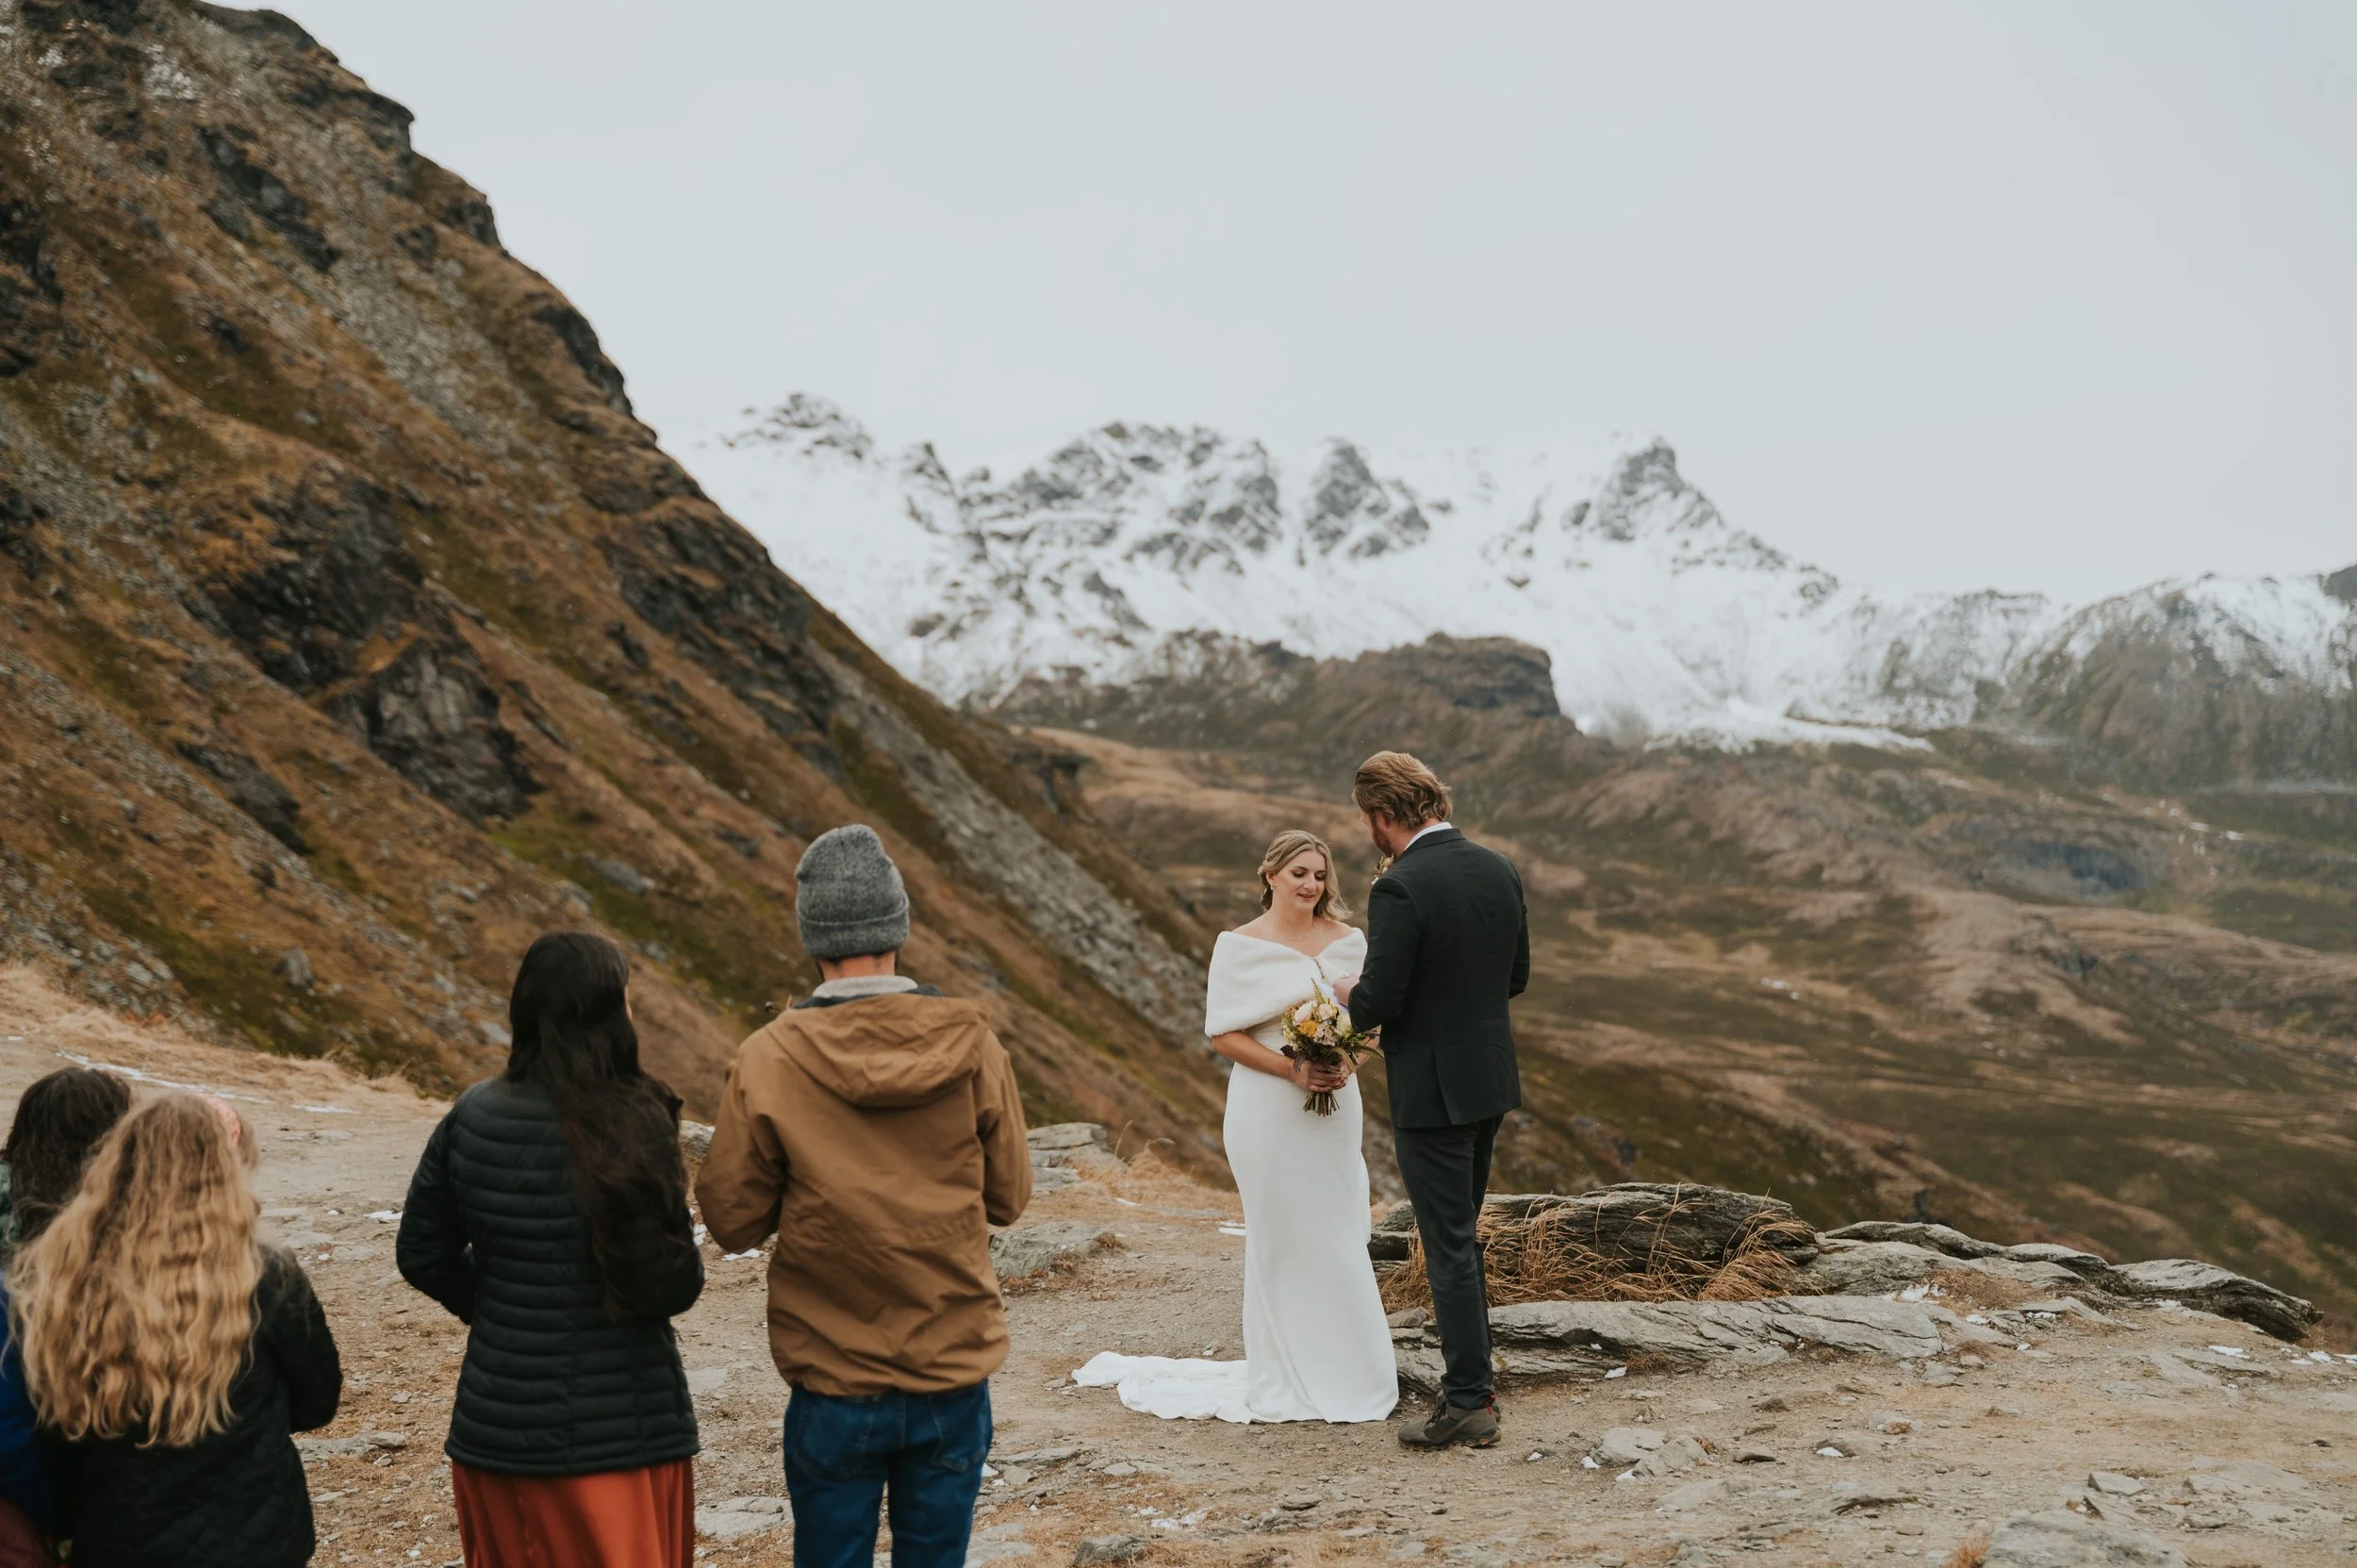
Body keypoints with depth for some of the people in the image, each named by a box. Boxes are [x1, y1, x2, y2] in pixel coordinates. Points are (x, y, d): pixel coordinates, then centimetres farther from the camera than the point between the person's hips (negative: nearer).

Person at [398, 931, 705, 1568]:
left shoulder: (471, 1118, -2)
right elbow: (675, 1286, -16)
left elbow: (423, 1255, 7)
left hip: (497, 1420, 5)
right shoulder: (630, 1126, -17)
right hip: (614, 1430, -5)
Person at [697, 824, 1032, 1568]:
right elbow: (1007, 1197, 1)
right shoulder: (974, 1047, -9)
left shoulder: (767, 1060, -13)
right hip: (956, 1371, 1)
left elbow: (733, 1220, -6)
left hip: (834, 1382, -1)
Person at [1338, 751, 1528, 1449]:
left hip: (1431, 1089, -8)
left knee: (1449, 1247, 0)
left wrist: (1351, 996, 2)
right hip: (1490, 1077, 8)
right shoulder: (1499, 870, 4)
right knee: (1460, 1237, 20)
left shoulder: (1399, 888, -20)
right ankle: (1469, 1381, 27)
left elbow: (1379, 1002, -20)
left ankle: (1467, 1404, 7)